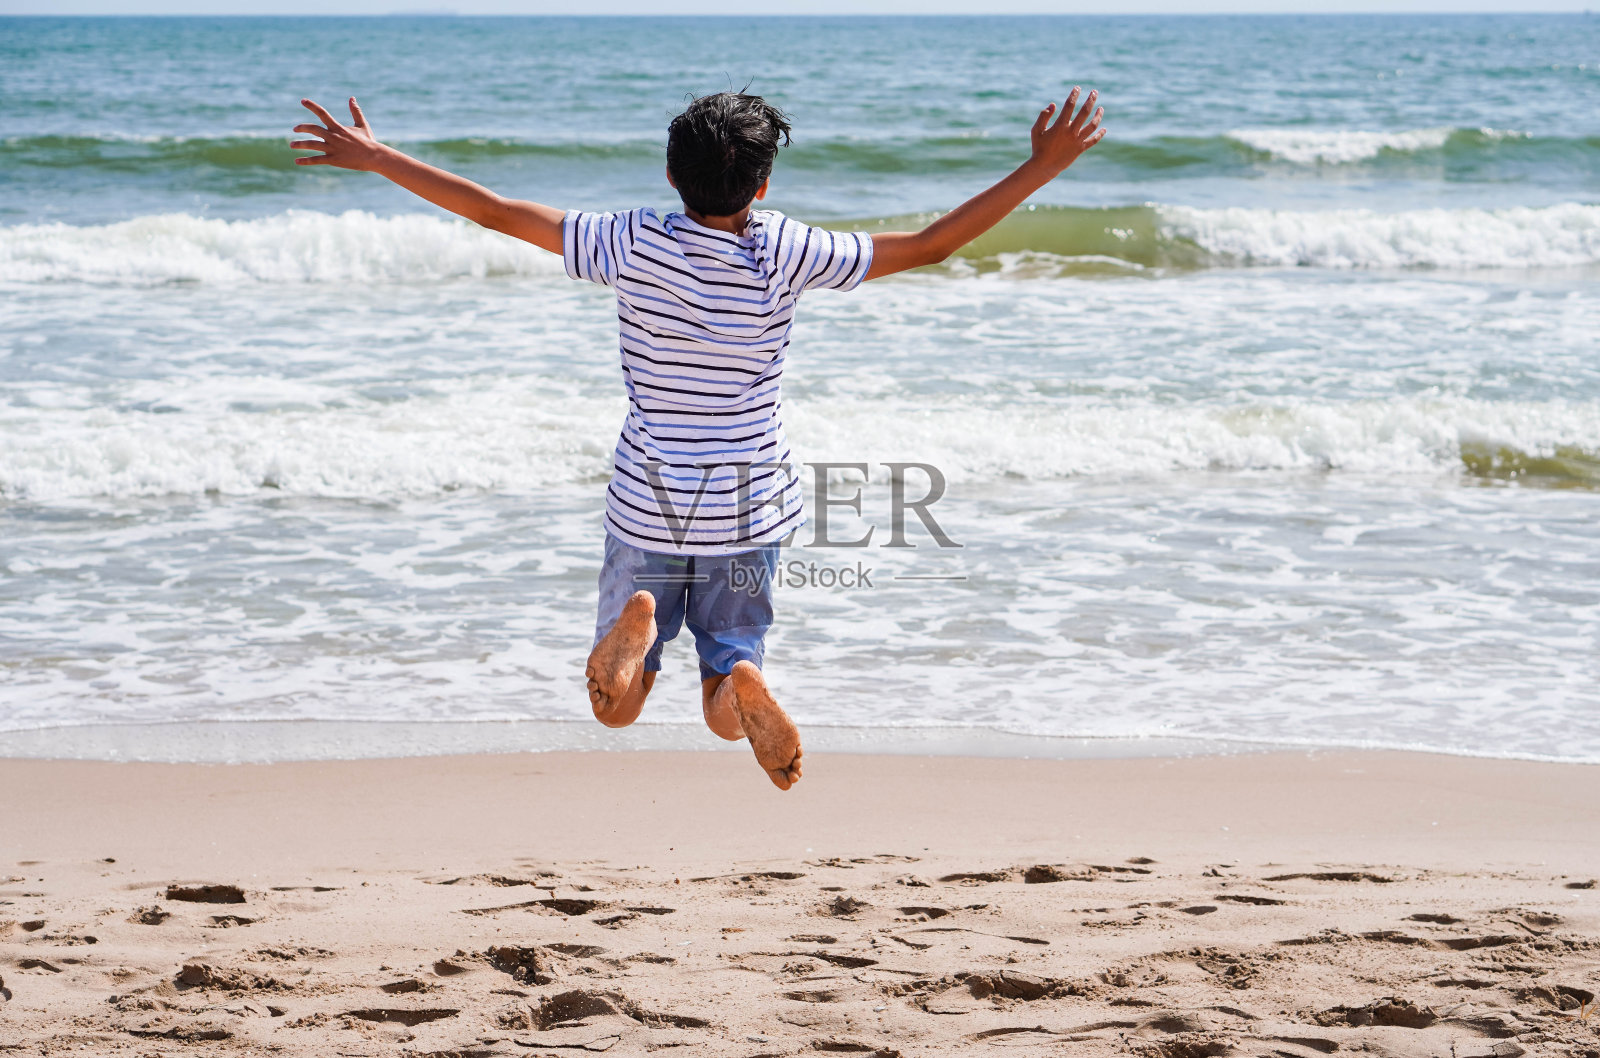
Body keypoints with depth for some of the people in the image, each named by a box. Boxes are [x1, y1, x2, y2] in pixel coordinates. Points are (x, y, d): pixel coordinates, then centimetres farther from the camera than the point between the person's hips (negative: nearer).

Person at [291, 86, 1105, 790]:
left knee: (616, 712, 9)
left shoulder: (633, 245, -12)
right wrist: (1041, 169, -4)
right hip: (748, 512, 0)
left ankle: (635, 627, -26)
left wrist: (376, 159, 1)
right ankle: (741, 683, -27)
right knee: (725, 714, 11)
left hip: (647, 513, 0)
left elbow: (495, 213, -8)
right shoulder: (784, 256, -13)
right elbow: (930, 246, -10)